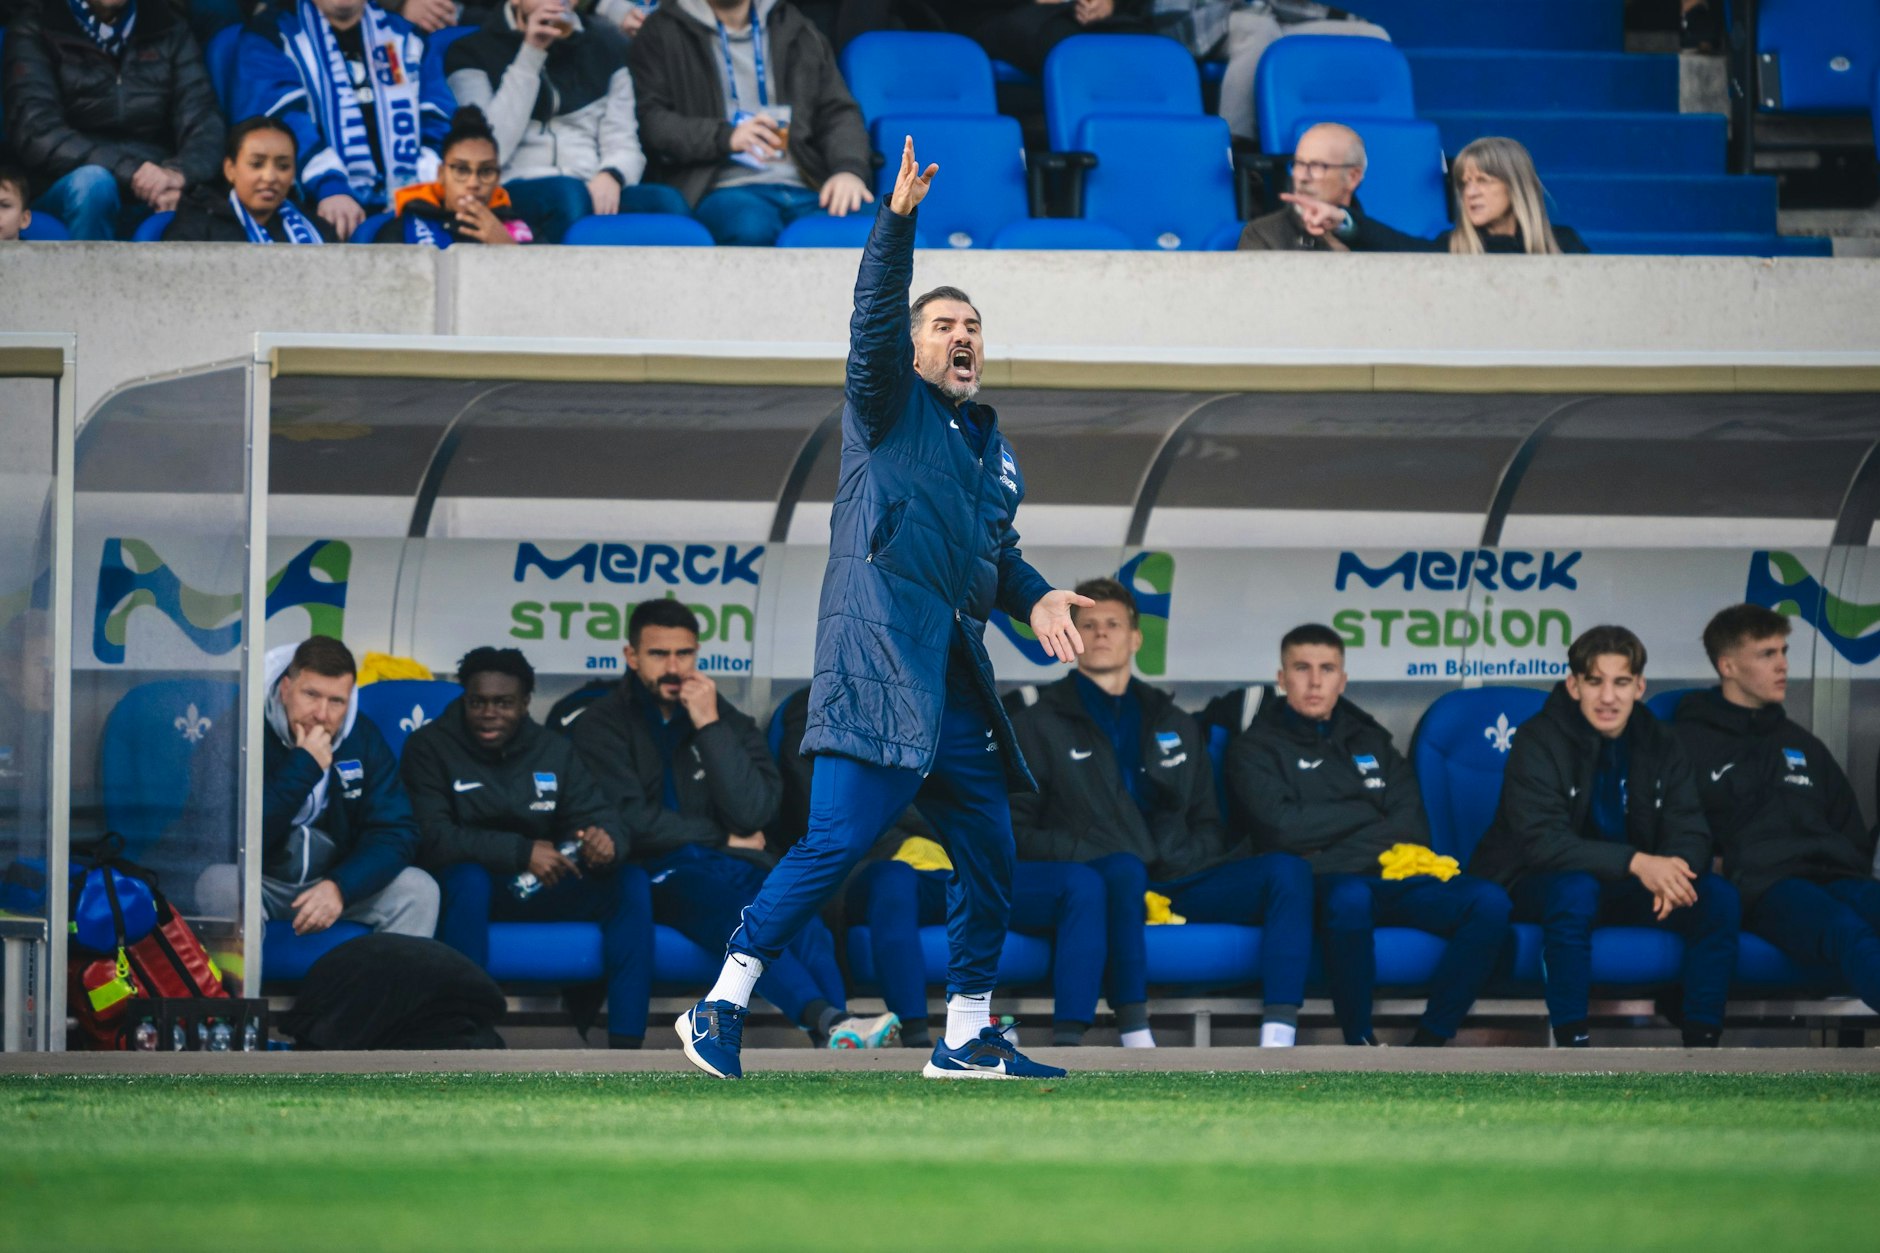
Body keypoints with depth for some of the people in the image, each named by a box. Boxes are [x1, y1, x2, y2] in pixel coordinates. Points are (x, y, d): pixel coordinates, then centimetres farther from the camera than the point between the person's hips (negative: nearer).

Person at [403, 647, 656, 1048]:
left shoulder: (554, 751, 6)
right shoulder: (429, 747, -8)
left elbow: (597, 818, -2)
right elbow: (432, 838, -22)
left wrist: (605, 842, -29)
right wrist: (521, 852, -32)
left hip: (539, 894, 5)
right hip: (464, 891, -5)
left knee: (631, 882, -18)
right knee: (468, 877, -39)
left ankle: (625, 1048, -25)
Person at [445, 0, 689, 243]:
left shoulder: (605, 49, 21)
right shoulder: (473, 53, 10)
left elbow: (623, 146, 12)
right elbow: (490, 152, -5)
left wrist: (611, 176, -14)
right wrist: (531, 55, -5)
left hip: (595, 194, 3)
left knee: (666, 201, -29)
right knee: (567, 194, -38)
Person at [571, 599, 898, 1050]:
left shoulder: (727, 720, 15)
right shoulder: (601, 725, 6)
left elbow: (753, 812, -1)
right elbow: (631, 821, -7)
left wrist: (711, 728, -6)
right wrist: (725, 840, 0)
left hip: (727, 865, 4)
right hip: (653, 875, -4)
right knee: (735, 906, -36)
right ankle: (828, 1021, -56)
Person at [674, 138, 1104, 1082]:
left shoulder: (992, 447, 24)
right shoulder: (889, 407, 5)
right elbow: (874, 321, -12)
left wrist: (1033, 598, 11)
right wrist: (897, 221, -24)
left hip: (955, 681, 8)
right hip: (879, 663, -8)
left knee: (989, 855, 7)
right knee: (839, 839, -16)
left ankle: (967, 1038, 19)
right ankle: (720, 1008, -13)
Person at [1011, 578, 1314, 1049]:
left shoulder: (1175, 726, 26)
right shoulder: (1038, 726, 13)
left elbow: (1208, 825, 25)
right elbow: (1018, 830, 4)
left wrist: (1184, 858, 0)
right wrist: (1101, 854, -11)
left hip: (1178, 881, 4)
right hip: (1096, 880, -4)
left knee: (1287, 869, -20)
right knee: (1124, 868, -41)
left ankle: (1277, 1046, -35)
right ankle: (1137, 1045, -48)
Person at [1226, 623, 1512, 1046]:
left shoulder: (1370, 741, 24)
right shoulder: (1255, 748, 12)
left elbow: (1412, 826, 8)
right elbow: (1281, 825, -7)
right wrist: (1366, 814, 4)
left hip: (1393, 876, 4)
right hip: (1318, 884, -4)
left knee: (1489, 902, -24)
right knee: (1349, 898, -42)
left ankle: (1428, 1045, -23)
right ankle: (1359, 1044, -27)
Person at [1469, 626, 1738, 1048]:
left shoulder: (1659, 744, 1)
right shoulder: (1539, 741, -15)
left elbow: (1691, 834, -5)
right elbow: (1541, 842, -27)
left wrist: (1669, 871, -32)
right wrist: (1636, 862, -38)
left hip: (1628, 888, 5)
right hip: (1536, 886, -5)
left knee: (1718, 897, -19)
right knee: (1575, 888, -39)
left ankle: (1701, 1045, -15)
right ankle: (1572, 1043, -34)